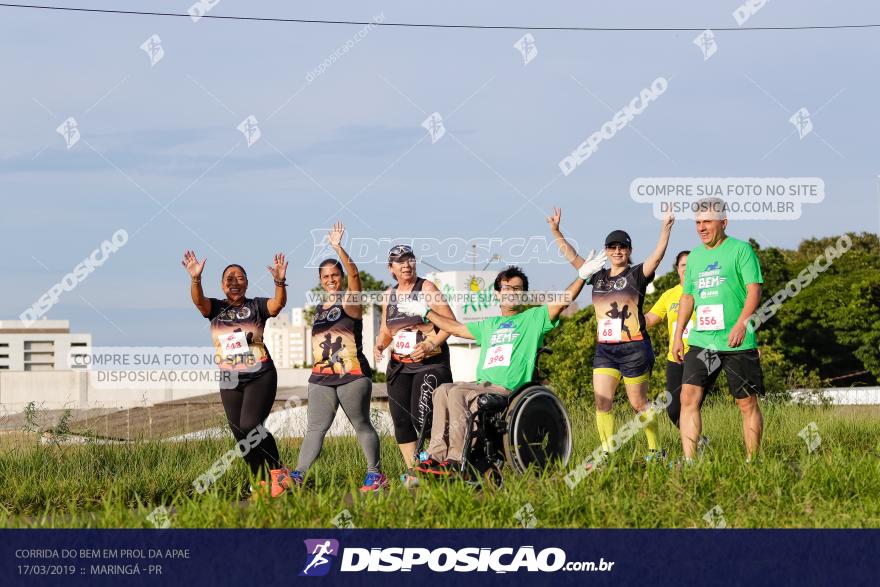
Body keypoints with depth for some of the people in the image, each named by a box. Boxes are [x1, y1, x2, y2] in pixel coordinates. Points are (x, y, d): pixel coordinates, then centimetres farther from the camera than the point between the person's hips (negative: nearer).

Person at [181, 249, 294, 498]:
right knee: (241, 437, 4)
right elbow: (198, 300, -13)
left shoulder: (256, 306, 2)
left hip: (260, 377, -4)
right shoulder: (215, 308, 7)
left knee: (250, 426, -21)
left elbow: (278, 303, -17)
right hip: (230, 382, 4)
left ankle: (278, 470, -4)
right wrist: (195, 279, -33)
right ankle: (262, 484, 14)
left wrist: (280, 282, -37)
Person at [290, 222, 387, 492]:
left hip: (352, 376, -6)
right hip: (321, 378, 6)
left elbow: (354, 274, -20)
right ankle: (298, 475, -4)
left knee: (361, 425, 1)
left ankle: (375, 474, 8)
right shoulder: (320, 308, 17)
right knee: (315, 428, 1)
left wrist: (338, 247, -29)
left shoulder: (350, 301, -2)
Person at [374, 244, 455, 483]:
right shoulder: (389, 295, 12)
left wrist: (431, 345, -21)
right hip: (399, 365, 6)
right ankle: (411, 471, 10)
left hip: (429, 363, -6)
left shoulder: (426, 289, -6)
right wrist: (380, 345, 0)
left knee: (421, 417, -18)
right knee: (401, 419, 3)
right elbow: (385, 331, 22)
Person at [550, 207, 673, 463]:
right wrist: (556, 231, 6)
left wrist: (666, 229, -30)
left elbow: (657, 256, -16)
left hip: (634, 348, -5)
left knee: (638, 404, 2)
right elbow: (571, 255, 14)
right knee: (601, 402, -4)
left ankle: (656, 450, 16)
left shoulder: (637, 275, -1)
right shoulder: (598, 276, 13)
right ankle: (607, 452, 1)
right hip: (604, 348, 5)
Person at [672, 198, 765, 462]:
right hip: (700, 341, 5)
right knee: (688, 397, -8)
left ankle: (752, 462, 11)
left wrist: (742, 323, -24)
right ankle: (689, 461, -9)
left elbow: (754, 289, -11)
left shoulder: (741, 249, -3)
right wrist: (678, 336, 17)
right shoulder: (695, 256, 15)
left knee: (747, 403, 1)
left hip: (737, 342, -5)